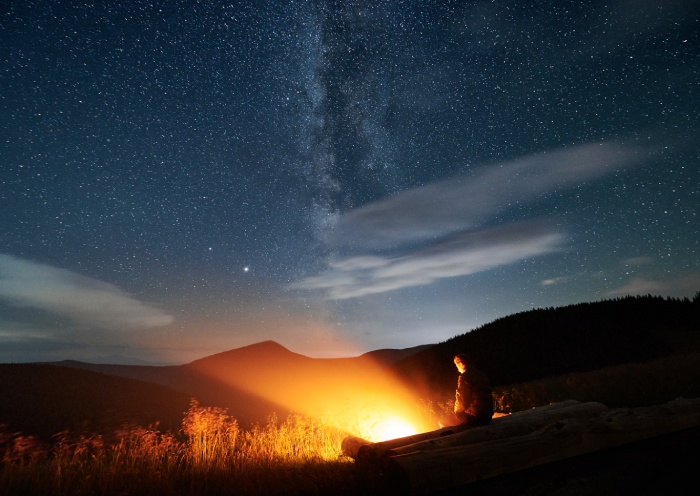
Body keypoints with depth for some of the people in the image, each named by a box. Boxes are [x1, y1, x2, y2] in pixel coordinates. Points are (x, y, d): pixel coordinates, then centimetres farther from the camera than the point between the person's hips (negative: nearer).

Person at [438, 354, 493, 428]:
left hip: (475, 416, -9)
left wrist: (456, 412, 6)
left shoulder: (465, 377, -13)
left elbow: (462, 402, -15)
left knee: (442, 422, 6)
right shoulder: (482, 375, 11)